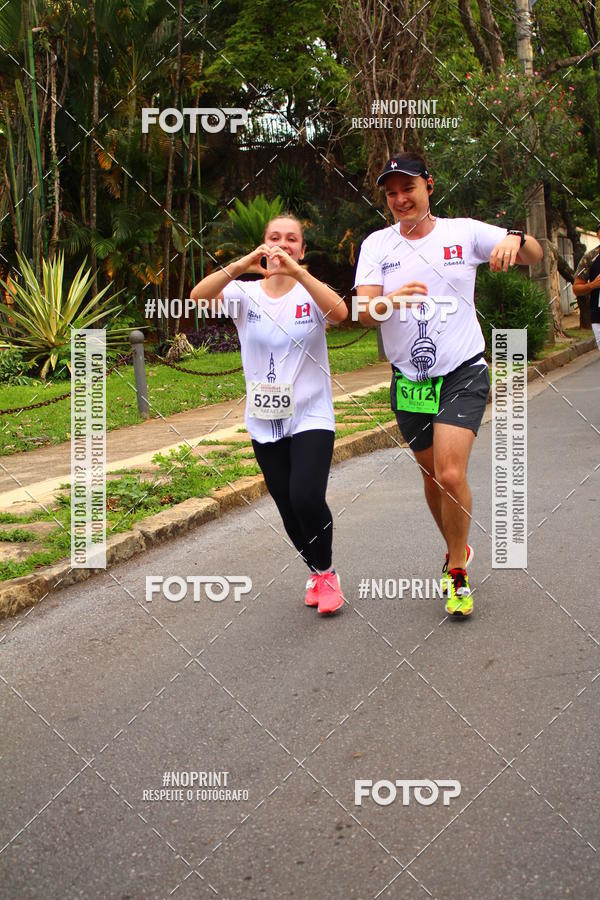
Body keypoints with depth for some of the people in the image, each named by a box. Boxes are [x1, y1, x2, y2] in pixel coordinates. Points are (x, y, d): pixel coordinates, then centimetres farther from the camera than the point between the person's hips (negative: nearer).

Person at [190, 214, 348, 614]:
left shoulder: (311, 292, -4)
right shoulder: (246, 293, -1)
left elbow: (339, 311, -27)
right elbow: (198, 297, -20)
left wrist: (297, 272, -38)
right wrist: (240, 266, -35)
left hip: (311, 418, -3)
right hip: (265, 423, 3)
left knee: (306, 498, -20)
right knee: (288, 508, 9)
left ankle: (326, 572, 6)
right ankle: (316, 571, 35)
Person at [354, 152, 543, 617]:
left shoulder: (464, 232, -2)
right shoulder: (377, 245, 2)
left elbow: (534, 255, 0)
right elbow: (363, 311, -8)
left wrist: (516, 240, -24)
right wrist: (391, 299, -32)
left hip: (463, 374, -3)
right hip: (409, 381, 3)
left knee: (451, 474, -17)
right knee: (432, 476, 13)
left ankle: (458, 575, 2)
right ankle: (457, 551, 39)